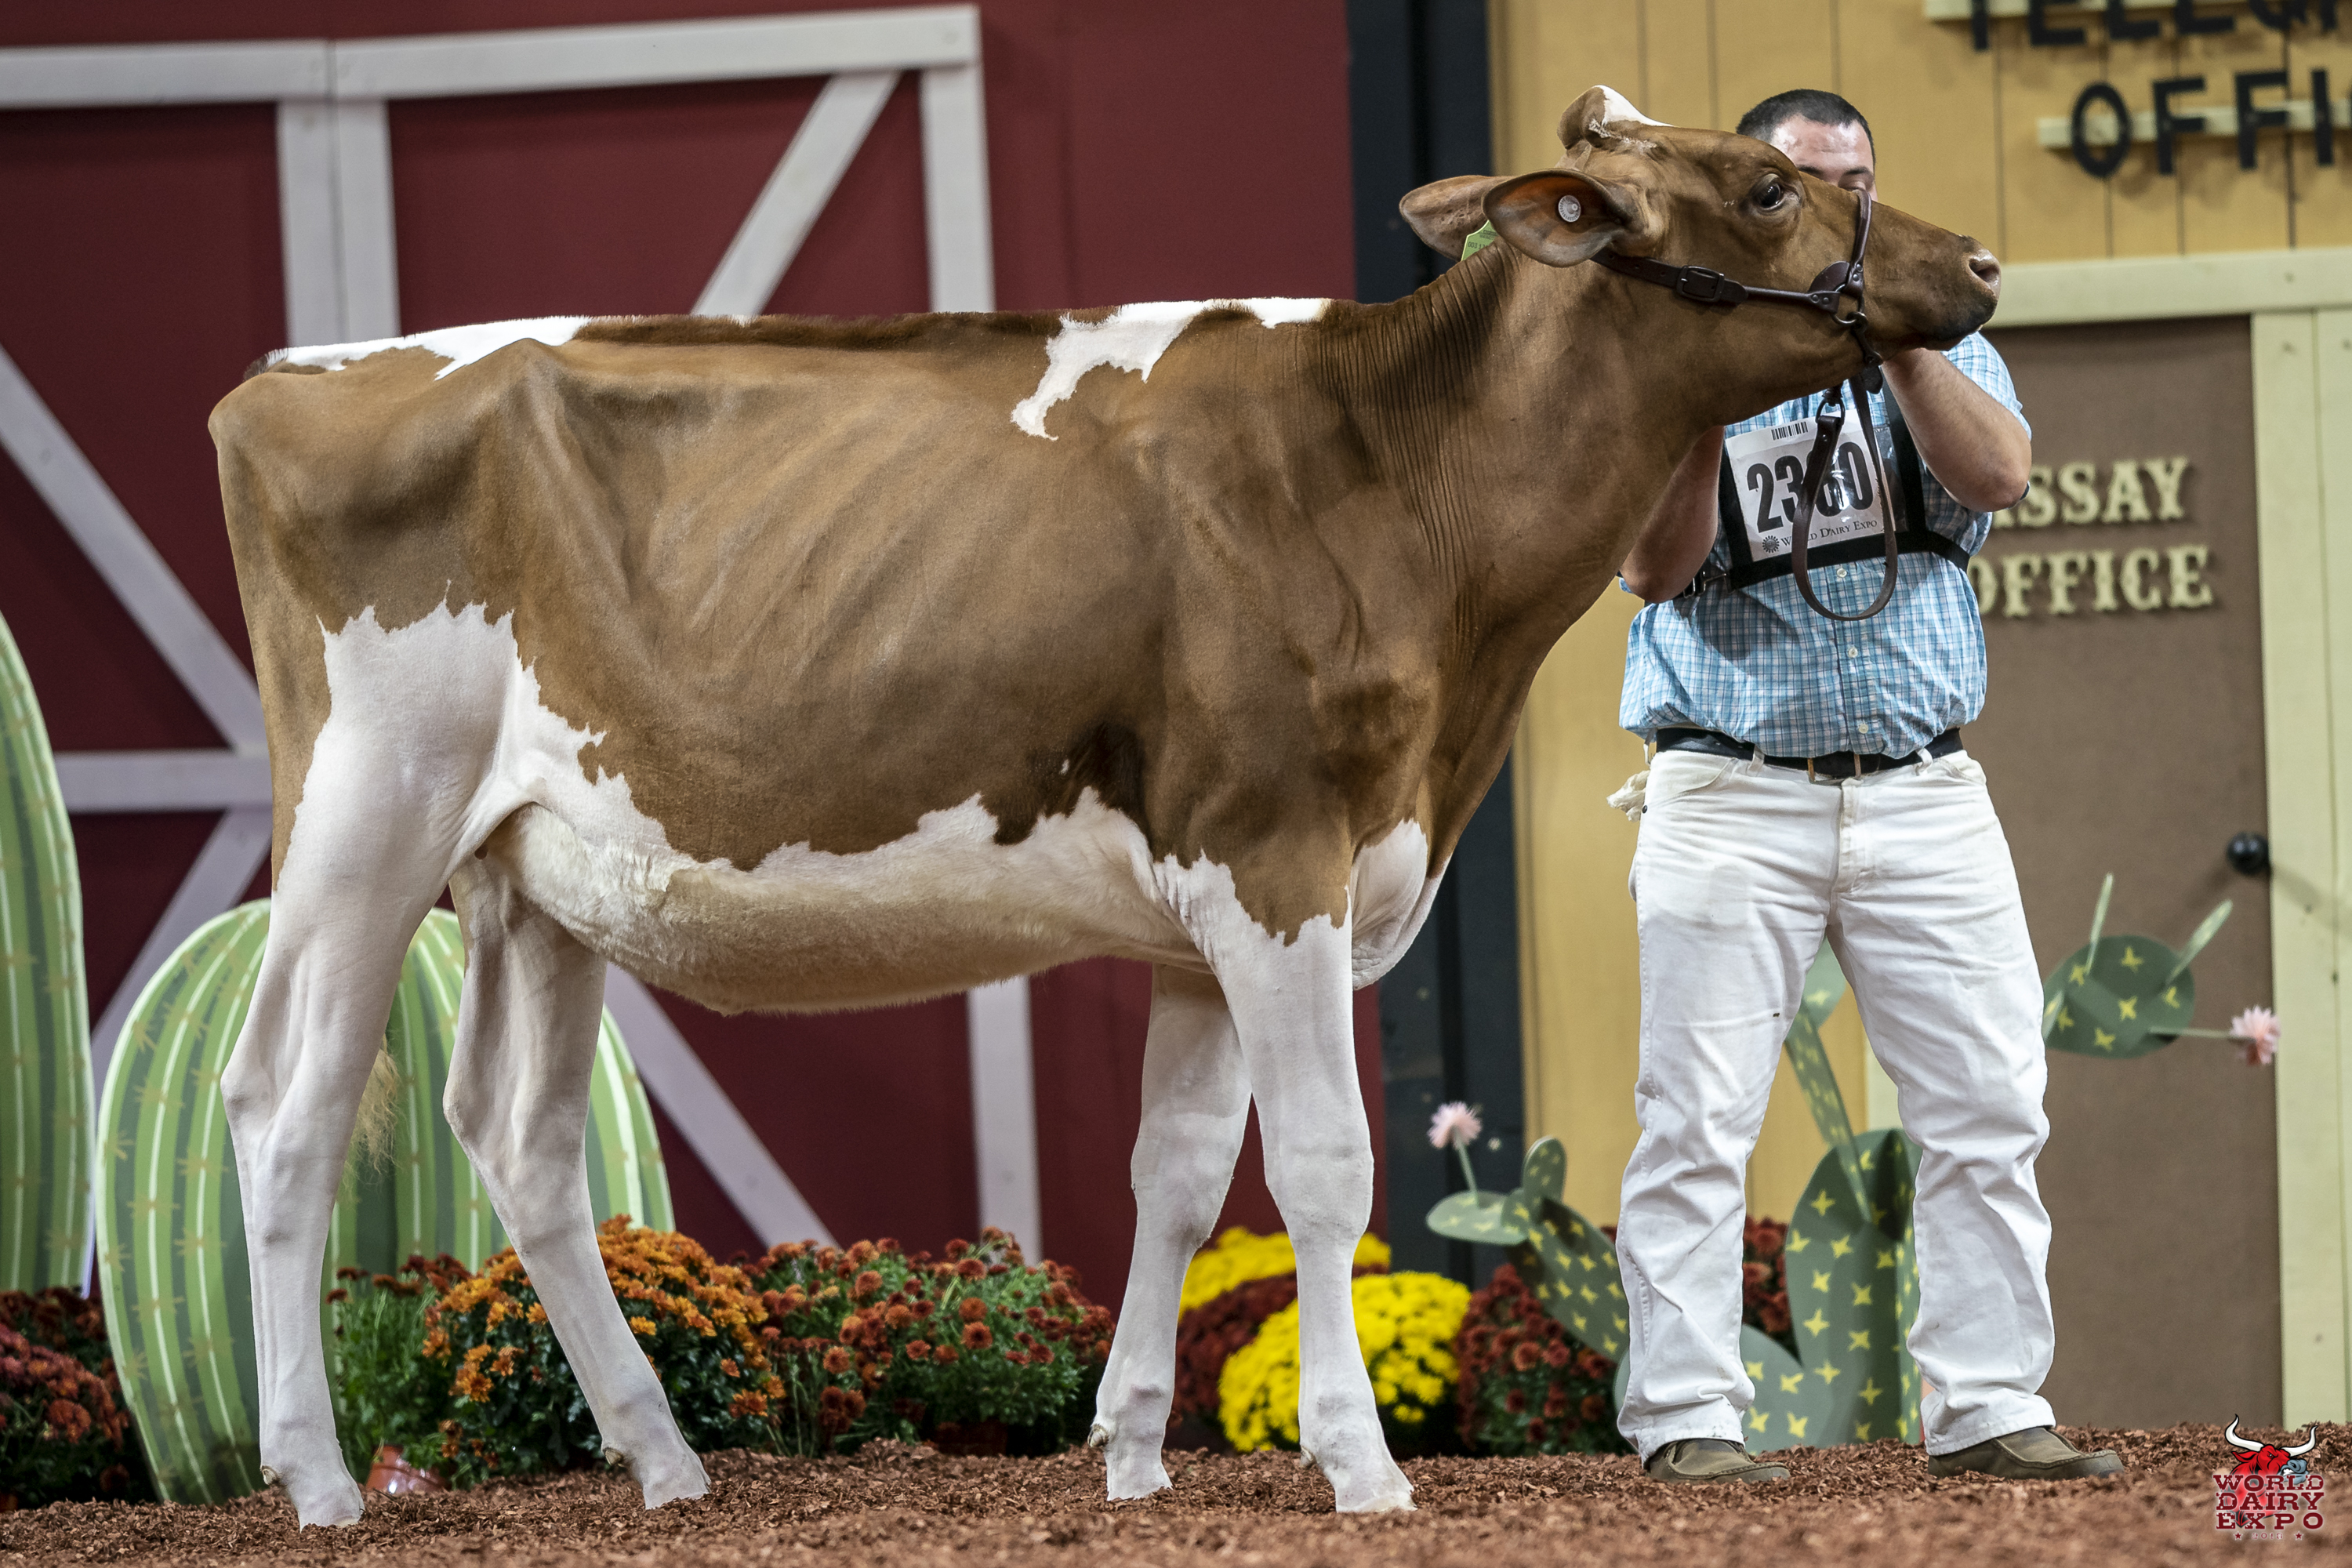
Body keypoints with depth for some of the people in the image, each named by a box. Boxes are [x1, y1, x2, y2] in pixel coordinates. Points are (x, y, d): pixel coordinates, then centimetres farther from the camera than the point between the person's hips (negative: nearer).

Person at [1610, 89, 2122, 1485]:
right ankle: (1691, 1419, -1)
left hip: (1924, 792, 2)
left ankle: (1988, 1410, 5)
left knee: (1991, 1112, -1)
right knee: (1699, 1122, -5)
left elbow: (1997, 476, -9)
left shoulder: (1943, 345, 12)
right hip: (1730, 796, -2)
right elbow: (1656, 564, -7)